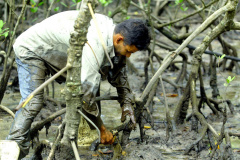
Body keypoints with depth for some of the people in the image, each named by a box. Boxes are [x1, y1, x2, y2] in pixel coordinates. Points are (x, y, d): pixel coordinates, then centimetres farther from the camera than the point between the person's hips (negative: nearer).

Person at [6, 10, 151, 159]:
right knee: (33, 103, -24)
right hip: (31, 50, -9)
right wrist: (102, 130, -27)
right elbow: (86, 93, -38)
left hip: (58, 56, 9)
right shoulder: (93, 46, -40)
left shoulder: (111, 28, -11)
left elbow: (119, 69, 9)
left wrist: (127, 102, 7)